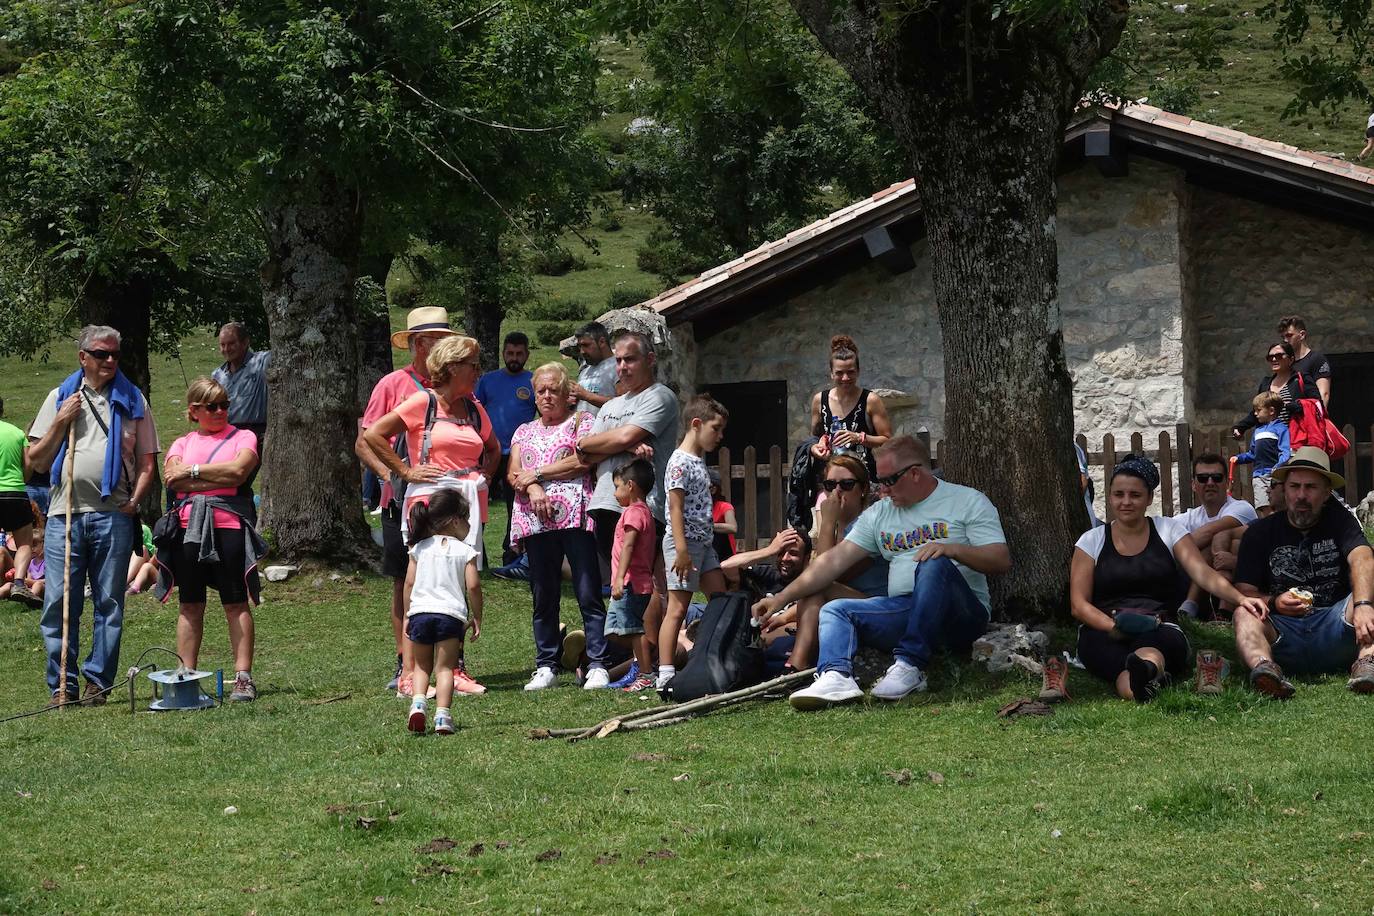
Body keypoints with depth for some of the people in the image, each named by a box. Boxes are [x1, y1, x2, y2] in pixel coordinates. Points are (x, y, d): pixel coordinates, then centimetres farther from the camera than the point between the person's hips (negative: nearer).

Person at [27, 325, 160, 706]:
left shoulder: (133, 400, 12)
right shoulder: (60, 397, 13)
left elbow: (146, 462, 11)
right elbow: (35, 461, 11)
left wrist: (134, 500, -5)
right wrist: (61, 422, -1)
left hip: (114, 516, 0)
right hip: (64, 514, 0)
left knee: (109, 603, 1)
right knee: (59, 603, -2)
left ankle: (98, 681, 8)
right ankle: (62, 684, 4)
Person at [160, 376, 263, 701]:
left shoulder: (243, 438, 10)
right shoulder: (182, 444, 17)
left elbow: (238, 470, -10)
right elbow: (172, 478, -2)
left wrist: (191, 471, -4)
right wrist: (219, 478, -7)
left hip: (229, 526, -3)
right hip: (189, 526, 3)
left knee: (236, 603, -2)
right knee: (190, 604, 5)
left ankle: (243, 677, -3)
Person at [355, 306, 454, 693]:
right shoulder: (392, 385, 0)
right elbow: (363, 443, -1)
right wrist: (389, 472, -17)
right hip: (403, 500, -2)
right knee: (405, 584, 2)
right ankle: (405, 668, 8)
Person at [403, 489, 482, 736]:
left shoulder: (420, 548, 12)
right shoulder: (465, 551, 3)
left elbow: (409, 583, 9)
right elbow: (473, 586, -3)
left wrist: (407, 615, 16)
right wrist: (476, 618, 7)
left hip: (419, 612, 3)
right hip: (450, 614, -2)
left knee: (422, 666, 16)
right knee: (444, 667, 1)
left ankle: (417, 702, -8)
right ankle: (442, 716, -12)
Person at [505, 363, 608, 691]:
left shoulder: (581, 422, 10)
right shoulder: (524, 432, 22)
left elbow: (582, 461, -6)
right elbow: (513, 474, 11)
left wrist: (536, 473, -4)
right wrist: (532, 488, -11)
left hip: (574, 516, -4)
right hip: (536, 522, 4)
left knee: (589, 594, -8)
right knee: (543, 598, 6)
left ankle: (597, 666, -7)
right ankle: (546, 667, 10)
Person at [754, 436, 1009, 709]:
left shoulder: (968, 501, 4)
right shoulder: (879, 513, 17)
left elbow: (1001, 561, -6)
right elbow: (835, 561, 11)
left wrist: (953, 548, -23)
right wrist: (782, 598, 3)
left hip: (964, 614, -5)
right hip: (902, 612, 6)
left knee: (934, 564, -33)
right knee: (834, 610, -9)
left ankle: (910, 666, -36)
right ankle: (836, 677, -39)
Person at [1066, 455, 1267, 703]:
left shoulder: (1170, 530, 16)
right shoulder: (1092, 541, 15)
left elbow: (1202, 572, 1)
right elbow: (1078, 604, 7)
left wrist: (1240, 598, -19)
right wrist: (1114, 625, -13)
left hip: (1160, 629, 0)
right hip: (1103, 632, 0)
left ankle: (1145, 668, -74)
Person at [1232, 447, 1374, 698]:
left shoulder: (1339, 520, 7)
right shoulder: (1260, 533, 10)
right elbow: (1244, 591, 2)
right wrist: (1273, 602, -21)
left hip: (1333, 627, 0)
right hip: (1283, 630, 0)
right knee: (1246, 614, -28)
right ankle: (1262, 666, -57)